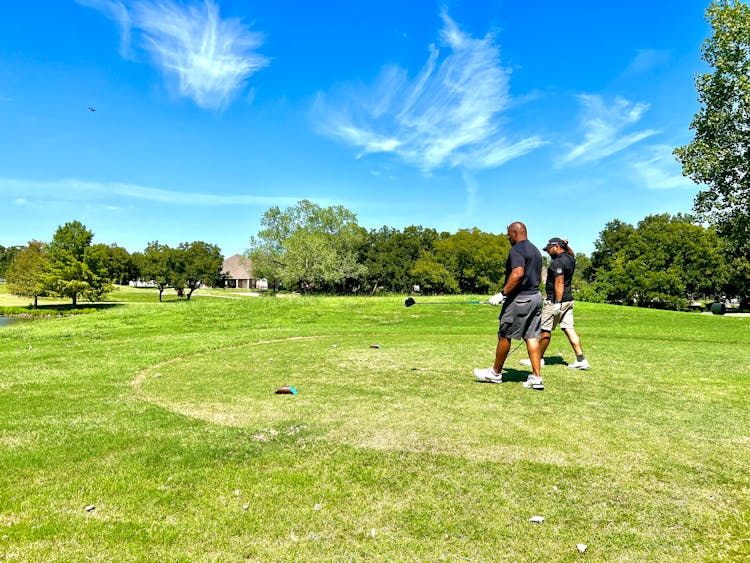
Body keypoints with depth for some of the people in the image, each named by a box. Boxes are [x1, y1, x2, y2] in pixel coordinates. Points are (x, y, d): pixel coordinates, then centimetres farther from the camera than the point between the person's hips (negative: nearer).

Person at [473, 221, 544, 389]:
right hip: (536, 296, 9)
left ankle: (495, 373, 16)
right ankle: (536, 378, 4)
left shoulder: (516, 249, -12)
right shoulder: (536, 250, 17)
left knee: (504, 335, 4)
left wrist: (502, 294, -25)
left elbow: (518, 273, -26)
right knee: (532, 337, 7)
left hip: (519, 298, -9)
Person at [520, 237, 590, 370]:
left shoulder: (557, 262, -16)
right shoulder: (570, 258, 11)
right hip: (568, 300, 9)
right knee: (569, 328, 7)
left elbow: (559, 283, -23)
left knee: (545, 329, 0)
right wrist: (566, 244, 18)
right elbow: (570, 252, 38)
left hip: (555, 301, -9)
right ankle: (581, 359, 3)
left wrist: (557, 303, -25)